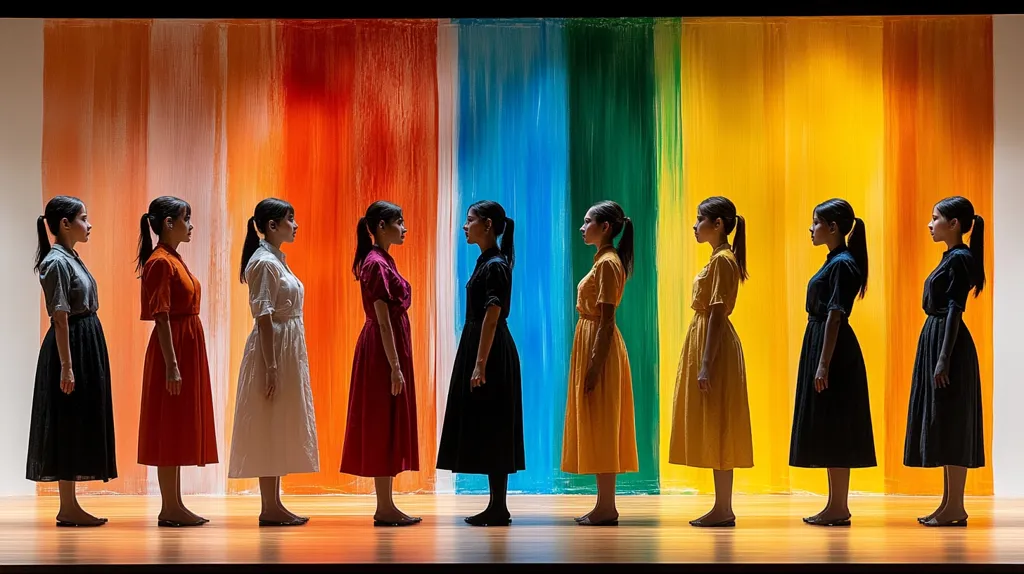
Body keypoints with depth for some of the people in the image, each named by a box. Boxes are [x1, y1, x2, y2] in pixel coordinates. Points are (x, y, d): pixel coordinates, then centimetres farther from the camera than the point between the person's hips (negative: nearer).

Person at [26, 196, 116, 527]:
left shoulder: (70, 259, 14)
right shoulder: (57, 263, -15)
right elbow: (60, 317, -19)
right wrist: (66, 367, -21)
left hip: (87, 343, 10)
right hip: (72, 346, -10)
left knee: (80, 424, 11)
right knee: (70, 424, -5)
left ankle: (69, 505, 16)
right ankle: (68, 508, 0)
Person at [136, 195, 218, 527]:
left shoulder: (174, 260, 14)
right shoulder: (160, 262, -14)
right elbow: (161, 318, -19)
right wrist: (172, 366, -22)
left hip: (188, 347, 10)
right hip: (172, 349, -10)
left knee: (179, 428, 11)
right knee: (169, 427, -5)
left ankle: (174, 506, 16)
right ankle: (170, 509, 0)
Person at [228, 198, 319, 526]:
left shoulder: (277, 259, 15)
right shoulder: (264, 262, -14)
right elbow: (264, 318, -18)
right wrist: (271, 367, -21)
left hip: (288, 350, 10)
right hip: (273, 350, -10)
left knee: (278, 431, 11)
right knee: (269, 429, -5)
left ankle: (274, 505, 16)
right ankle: (269, 508, -1)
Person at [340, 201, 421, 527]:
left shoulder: (383, 261, 15)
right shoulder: (377, 264, -15)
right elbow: (383, 319, -19)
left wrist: (398, 364, 19)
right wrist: (395, 367, -20)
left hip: (390, 349, 10)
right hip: (384, 352, -10)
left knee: (388, 426, 11)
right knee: (384, 425, -5)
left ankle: (385, 506, 15)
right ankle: (385, 509, -1)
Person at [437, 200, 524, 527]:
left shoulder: (495, 266, -15)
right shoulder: (486, 261, 14)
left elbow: (492, 316, -20)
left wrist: (480, 364, -23)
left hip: (492, 353, -10)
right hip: (478, 346, 10)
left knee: (492, 429, -5)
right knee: (485, 430, 11)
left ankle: (499, 509, 0)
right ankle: (496, 507, 15)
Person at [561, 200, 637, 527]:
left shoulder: (608, 263, -15)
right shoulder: (605, 260, 15)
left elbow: (607, 320, -20)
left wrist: (595, 365, -22)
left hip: (600, 346, -10)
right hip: (592, 343, 10)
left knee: (600, 426, -6)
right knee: (599, 427, 11)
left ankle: (606, 508, -1)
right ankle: (605, 505, 15)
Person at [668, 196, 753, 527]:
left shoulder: (722, 260, -14)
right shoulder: (720, 258, 16)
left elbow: (717, 315, -20)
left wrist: (706, 364, -22)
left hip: (715, 346, -10)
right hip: (704, 338, 10)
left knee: (717, 428, -7)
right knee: (713, 430, 10)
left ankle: (723, 510, -3)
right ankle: (723, 508, 13)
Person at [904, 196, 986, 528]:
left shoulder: (960, 258, -12)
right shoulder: (951, 257, 16)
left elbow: (955, 311, -18)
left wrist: (944, 359, -21)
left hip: (949, 343, -10)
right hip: (934, 340, 10)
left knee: (951, 424, -6)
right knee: (941, 424, 11)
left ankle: (955, 508, -2)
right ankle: (949, 503, 16)